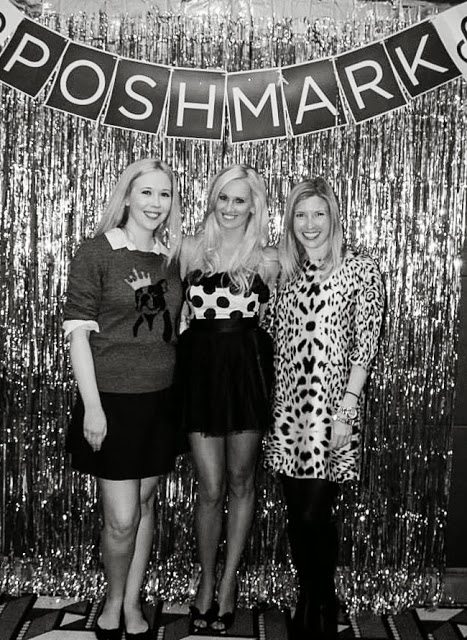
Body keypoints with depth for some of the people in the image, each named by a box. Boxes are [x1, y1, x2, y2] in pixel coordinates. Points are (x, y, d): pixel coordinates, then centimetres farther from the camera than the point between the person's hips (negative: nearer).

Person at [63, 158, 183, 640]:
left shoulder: (170, 258, 7)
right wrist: (92, 406, -14)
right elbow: (78, 331, -10)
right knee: (121, 517, 1)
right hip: (113, 400, -5)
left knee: (145, 504, 14)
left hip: (161, 399, 5)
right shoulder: (97, 253, -8)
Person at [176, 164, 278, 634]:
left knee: (240, 481, 10)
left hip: (248, 369, 1)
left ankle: (229, 580, 29)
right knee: (210, 489, 3)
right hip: (201, 368, 0)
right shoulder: (189, 249, 3)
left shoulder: (268, 259, 3)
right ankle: (206, 581, 25)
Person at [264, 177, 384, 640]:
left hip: (331, 406, -4)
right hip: (288, 406, 4)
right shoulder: (287, 271, 10)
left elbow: (365, 344, -7)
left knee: (314, 516, -2)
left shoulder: (361, 269, -3)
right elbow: (279, 340, 13)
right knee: (296, 514, 10)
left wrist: (346, 409, -12)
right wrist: (272, 400, 7)